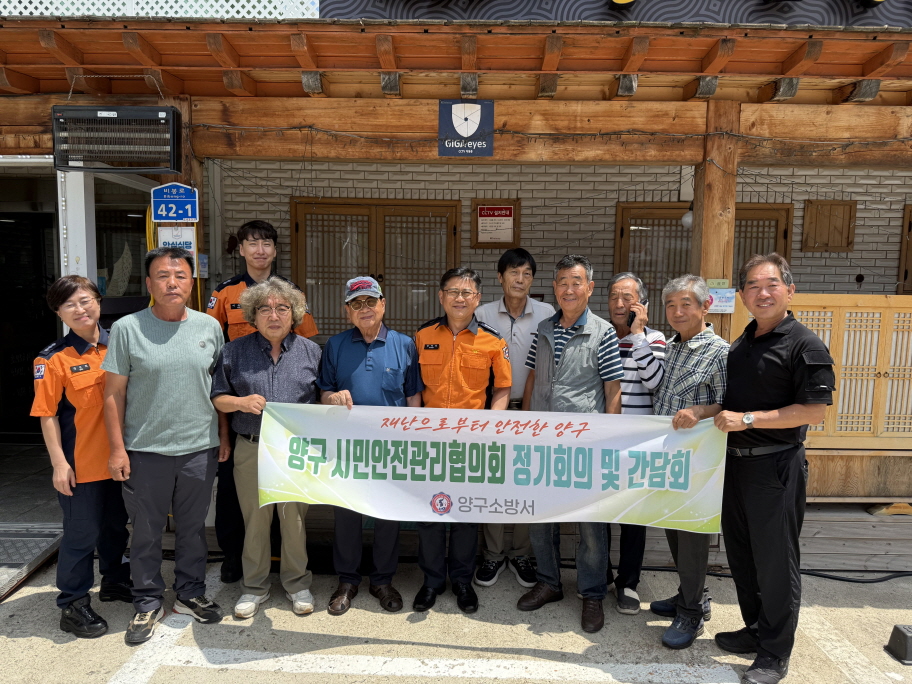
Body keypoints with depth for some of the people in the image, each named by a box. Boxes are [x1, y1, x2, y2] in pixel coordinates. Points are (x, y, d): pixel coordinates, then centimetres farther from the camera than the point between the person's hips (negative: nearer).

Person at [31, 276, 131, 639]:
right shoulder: (53, 359, -11)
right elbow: (47, 414, -9)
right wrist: (59, 462, -13)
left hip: (118, 456, 5)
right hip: (81, 463, -5)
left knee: (116, 524, 20)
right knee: (81, 533, 5)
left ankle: (115, 581, 41)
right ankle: (73, 604, 23)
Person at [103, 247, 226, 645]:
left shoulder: (209, 327, 2)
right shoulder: (127, 329, -5)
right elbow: (114, 393, -3)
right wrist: (117, 448, -6)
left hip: (200, 449, 2)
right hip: (145, 451, -2)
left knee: (193, 527, 15)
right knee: (146, 531, 11)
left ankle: (191, 594, 33)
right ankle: (148, 602, 30)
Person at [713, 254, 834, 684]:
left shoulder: (805, 345, -11)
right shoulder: (740, 345, 12)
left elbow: (814, 411, -17)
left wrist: (748, 419, -19)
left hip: (776, 466, -7)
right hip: (736, 461, 8)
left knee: (775, 560, 3)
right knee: (741, 553, 17)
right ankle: (756, 630, 36)